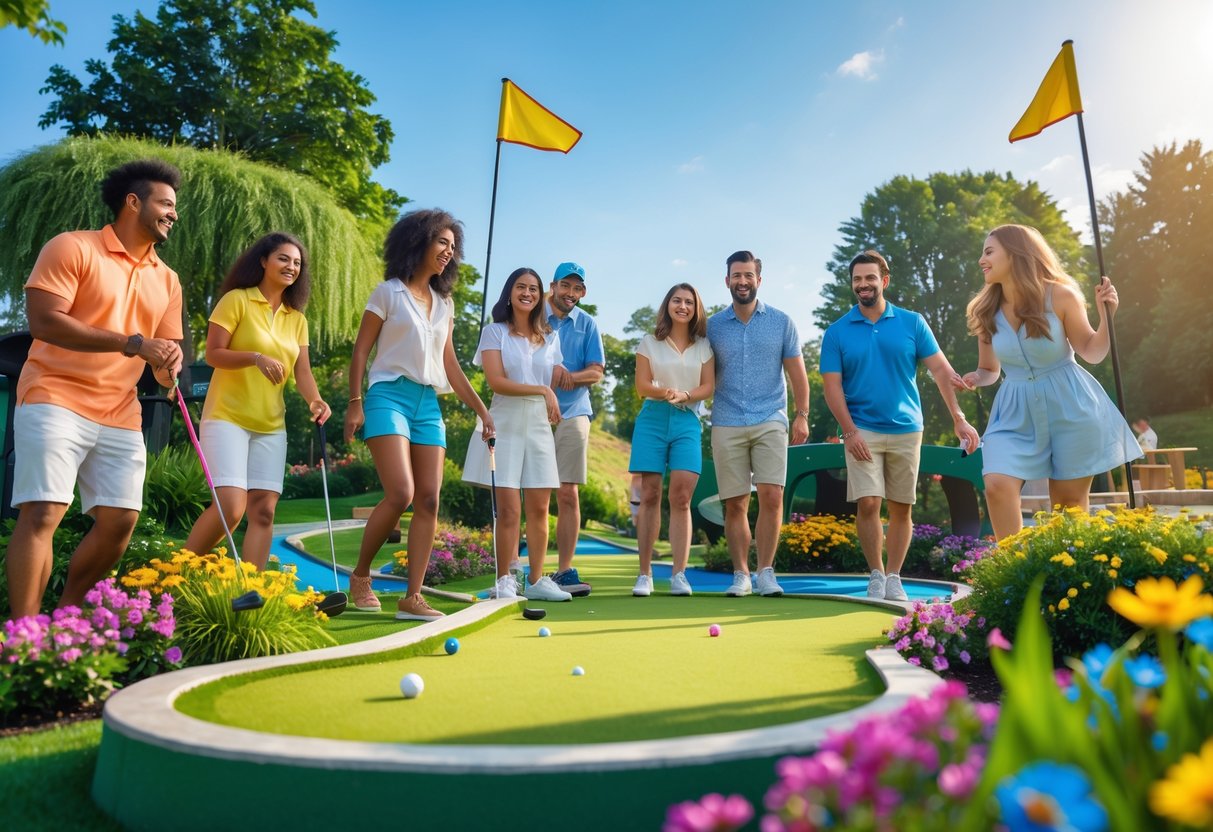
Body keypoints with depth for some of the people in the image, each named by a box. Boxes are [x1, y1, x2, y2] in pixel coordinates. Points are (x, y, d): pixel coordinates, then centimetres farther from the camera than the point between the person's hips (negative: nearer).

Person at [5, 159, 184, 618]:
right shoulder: (72, 247, -3)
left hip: (121, 415, 6)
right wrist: (132, 344, -20)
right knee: (42, 513, -13)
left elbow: (168, 350, 14)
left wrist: (169, 366, -11)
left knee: (120, 519, 2)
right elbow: (43, 321, -14)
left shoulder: (166, 280, 15)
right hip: (57, 400, -6)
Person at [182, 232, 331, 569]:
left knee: (264, 510, -1)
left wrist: (315, 401, -14)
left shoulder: (297, 319, 12)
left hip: (271, 426, 5)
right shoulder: (237, 300, -3)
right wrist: (256, 357, -26)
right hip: (227, 417, -5)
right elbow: (213, 354, -9)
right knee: (231, 507, -14)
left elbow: (302, 371, 5)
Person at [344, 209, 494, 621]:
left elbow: (450, 365, 18)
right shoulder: (388, 292, 2)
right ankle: (360, 576, 5)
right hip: (390, 396, -5)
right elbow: (360, 350, 0)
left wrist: (481, 409, 14)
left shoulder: (444, 303, 17)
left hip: (429, 403, 6)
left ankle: (412, 597, 2)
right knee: (401, 493, -18)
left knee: (429, 499, -4)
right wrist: (355, 403, -10)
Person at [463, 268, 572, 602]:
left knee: (539, 509, 3)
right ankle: (503, 581, 5)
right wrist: (541, 391, -12)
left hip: (539, 428, 4)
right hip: (505, 426, -4)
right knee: (509, 510, -7)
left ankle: (536, 580, 14)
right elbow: (496, 382, -9)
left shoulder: (550, 338, 16)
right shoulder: (494, 332, 2)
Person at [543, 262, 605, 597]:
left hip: (572, 415, 2)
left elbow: (596, 372, 6)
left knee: (569, 495, 0)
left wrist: (570, 375, -14)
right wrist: (550, 370, -15)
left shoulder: (587, 324, 12)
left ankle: (564, 570, 9)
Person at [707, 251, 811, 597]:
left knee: (771, 496, -11)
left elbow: (796, 372, 9)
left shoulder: (781, 322, 7)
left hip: (770, 422, -1)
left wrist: (802, 415, 1)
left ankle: (765, 572, 3)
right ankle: (741, 575, 13)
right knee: (735, 503, 2)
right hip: (727, 426, 1)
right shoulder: (713, 325, 8)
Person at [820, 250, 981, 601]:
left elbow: (941, 369, 0)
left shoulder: (912, 322, 4)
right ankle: (876, 575, 9)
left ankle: (894, 578, 19)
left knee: (901, 508, 6)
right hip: (863, 431, -1)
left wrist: (959, 418, -9)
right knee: (867, 504, -8)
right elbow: (832, 386, -2)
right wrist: (849, 431, -12)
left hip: (906, 429, 2)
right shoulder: (837, 332, 2)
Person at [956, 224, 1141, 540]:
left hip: (1070, 406, -2)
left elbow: (1092, 353, 0)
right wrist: (974, 379, -12)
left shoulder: (1060, 295, -8)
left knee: (1069, 501, 7)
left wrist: (1106, 315, -16)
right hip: (1017, 411, 2)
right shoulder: (985, 311, 0)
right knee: (997, 485, -18)